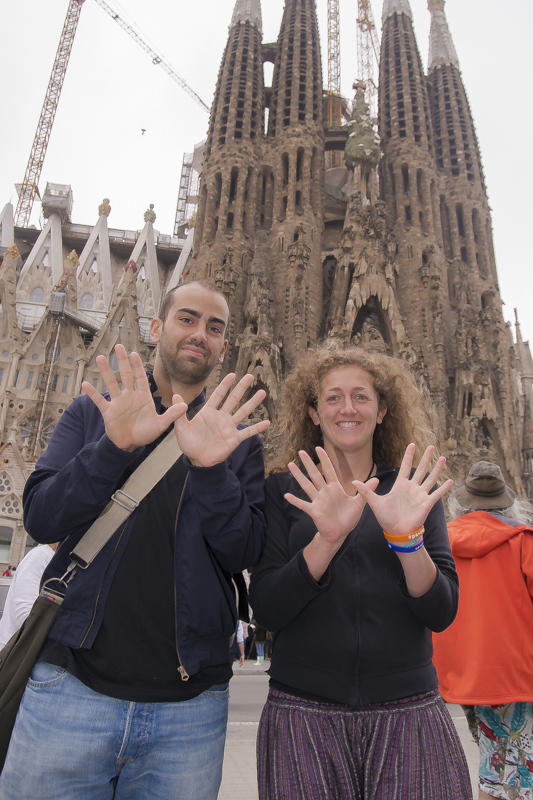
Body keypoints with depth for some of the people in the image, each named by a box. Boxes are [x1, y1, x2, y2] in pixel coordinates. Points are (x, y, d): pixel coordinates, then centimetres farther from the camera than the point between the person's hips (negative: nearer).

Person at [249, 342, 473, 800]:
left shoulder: (415, 490, 3)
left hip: (407, 710, 1)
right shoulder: (285, 489, -1)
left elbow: (441, 614, -4)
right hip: (303, 713, -1)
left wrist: (407, 537, -21)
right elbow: (266, 611, -9)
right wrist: (327, 537, -23)